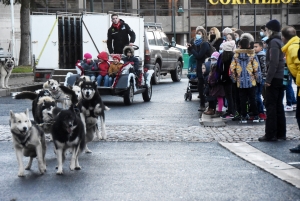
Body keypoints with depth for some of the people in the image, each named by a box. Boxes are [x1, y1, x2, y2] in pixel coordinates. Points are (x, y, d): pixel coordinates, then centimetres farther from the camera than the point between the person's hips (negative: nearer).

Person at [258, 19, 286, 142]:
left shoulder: (273, 42, -12)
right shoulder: (279, 41, 15)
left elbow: (273, 63, -20)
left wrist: (268, 79, -19)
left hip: (274, 79, -9)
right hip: (281, 78, 9)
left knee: (271, 106, -5)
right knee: (279, 106, 12)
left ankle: (270, 134, -3)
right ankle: (281, 133, 17)